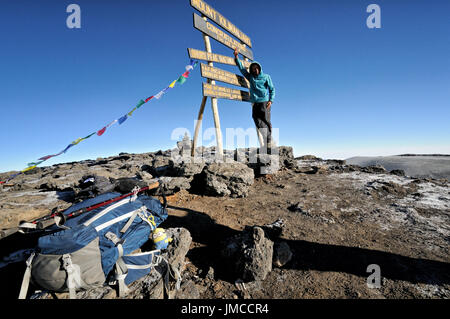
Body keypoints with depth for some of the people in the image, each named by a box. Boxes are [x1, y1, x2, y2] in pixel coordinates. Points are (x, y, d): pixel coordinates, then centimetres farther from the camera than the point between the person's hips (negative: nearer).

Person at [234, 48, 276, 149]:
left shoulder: (266, 77, 11)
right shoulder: (250, 77, 17)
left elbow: (272, 89, 8)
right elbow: (241, 68, 16)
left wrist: (271, 100, -5)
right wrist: (236, 57, 8)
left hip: (264, 102, -2)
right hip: (254, 103, 2)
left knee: (266, 121, -7)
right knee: (259, 123, -6)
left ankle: (269, 142, -1)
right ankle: (264, 144, -4)